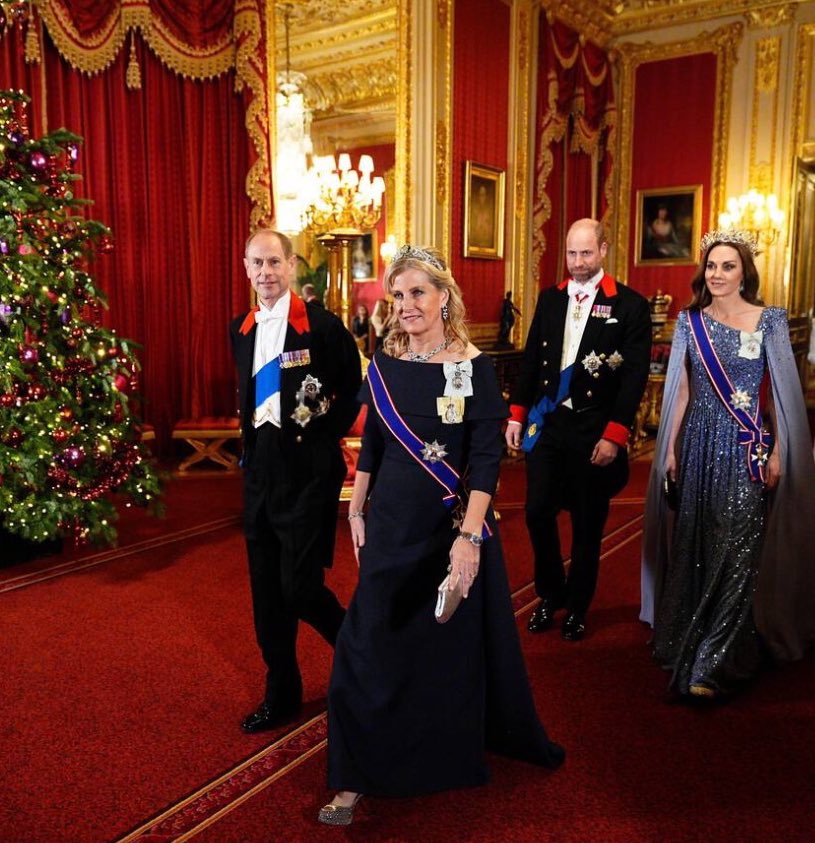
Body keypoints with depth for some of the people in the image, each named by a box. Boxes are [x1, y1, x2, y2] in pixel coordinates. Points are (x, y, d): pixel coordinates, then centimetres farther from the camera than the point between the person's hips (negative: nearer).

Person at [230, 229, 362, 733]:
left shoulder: (322, 325, -9)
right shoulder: (242, 330, 10)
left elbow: (355, 388, -1)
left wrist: (328, 435, -5)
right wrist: (251, 439, 11)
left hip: (308, 470, -6)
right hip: (260, 469, 6)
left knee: (299, 586, -7)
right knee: (267, 590, 12)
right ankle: (282, 695, 28)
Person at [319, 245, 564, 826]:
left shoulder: (475, 367, -11)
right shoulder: (385, 364, 1)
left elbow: (487, 457, -15)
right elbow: (372, 445, 9)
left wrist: (469, 535, -23)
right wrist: (357, 513, 9)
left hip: (455, 525, -3)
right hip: (392, 525, 3)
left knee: (459, 644, 15)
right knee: (372, 646, 4)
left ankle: (462, 750, 42)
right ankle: (358, 776, 20)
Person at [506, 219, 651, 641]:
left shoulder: (630, 305, -6)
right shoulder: (549, 298, 7)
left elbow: (635, 376, -9)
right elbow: (531, 359, 11)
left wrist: (614, 435, -14)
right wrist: (517, 413, 6)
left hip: (594, 431, -3)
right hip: (546, 423, 4)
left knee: (587, 524, 8)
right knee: (538, 512, 4)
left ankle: (577, 607, 27)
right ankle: (550, 595, 27)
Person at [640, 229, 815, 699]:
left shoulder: (769, 321, -3)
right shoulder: (690, 322, 6)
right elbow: (682, 390, 9)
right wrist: (670, 450, 7)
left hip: (747, 449, -3)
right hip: (698, 446, 3)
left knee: (735, 553, -2)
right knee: (694, 549, 11)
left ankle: (713, 665, 5)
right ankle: (688, 640, 30)